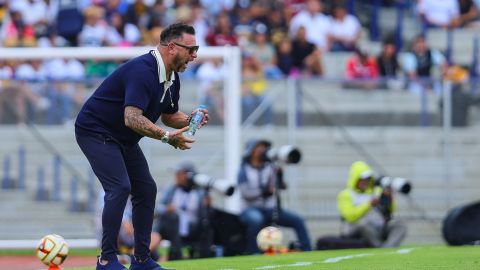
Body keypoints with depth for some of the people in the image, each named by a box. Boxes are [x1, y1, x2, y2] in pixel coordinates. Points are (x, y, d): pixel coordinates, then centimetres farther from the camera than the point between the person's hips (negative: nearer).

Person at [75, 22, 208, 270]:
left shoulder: (172, 78, 2)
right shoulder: (143, 71, -29)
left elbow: (169, 116, 15)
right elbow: (132, 118, -37)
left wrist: (190, 120, -6)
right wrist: (167, 137, -42)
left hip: (122, 138, 10)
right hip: (96, 131, -10)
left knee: (146, 189, 7)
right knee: (120, 187, -21)